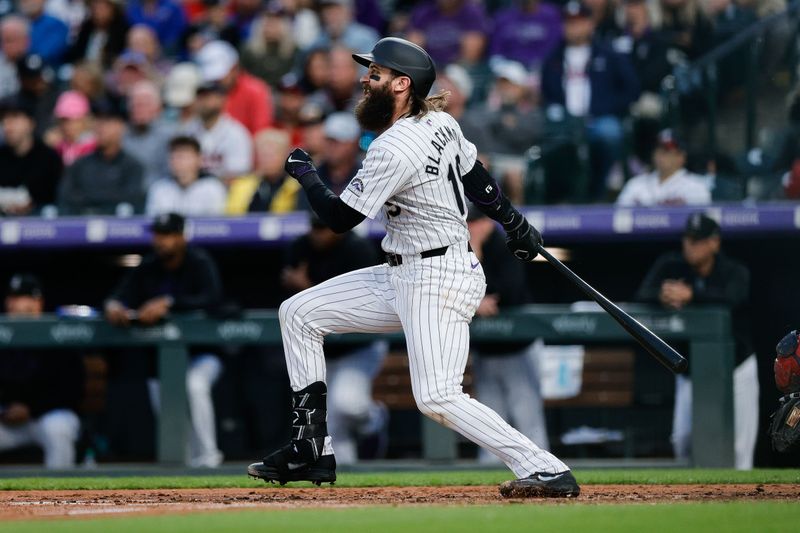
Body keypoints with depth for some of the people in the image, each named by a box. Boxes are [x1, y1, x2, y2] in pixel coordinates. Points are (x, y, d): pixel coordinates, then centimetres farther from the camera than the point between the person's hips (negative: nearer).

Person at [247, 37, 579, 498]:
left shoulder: (394, 150, -22)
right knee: (299, 313, 11)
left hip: (438, 281, -11)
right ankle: (312, 451, 13)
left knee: (437, 398, -22)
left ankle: (546, 470, -18)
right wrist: (515, 223, 31)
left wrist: (306, 173, 3)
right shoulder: (440, 122, 4)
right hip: (402, 276, 11)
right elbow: (476, 177, 18)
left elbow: (341, 218, -14)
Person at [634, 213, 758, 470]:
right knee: (683, 441, 0)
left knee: (737, 447, -5)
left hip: (734, 370, -3)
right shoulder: (671, 266, -5)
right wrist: (663, 295, -41)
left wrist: (690, 294, -51)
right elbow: (643, 295, -17)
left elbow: (731, 299, -35)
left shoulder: (735, 272, -13)